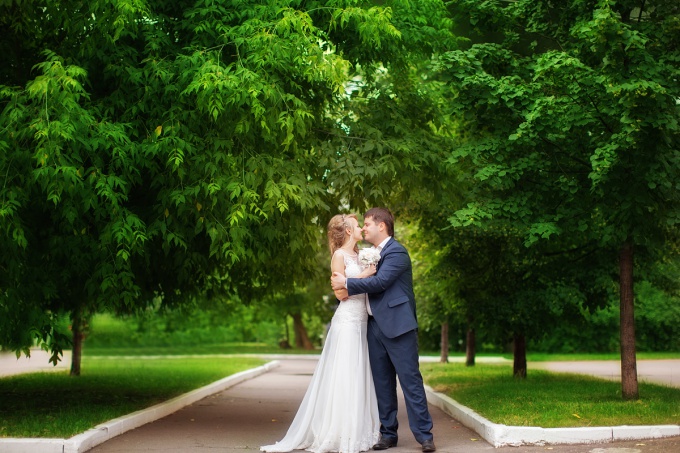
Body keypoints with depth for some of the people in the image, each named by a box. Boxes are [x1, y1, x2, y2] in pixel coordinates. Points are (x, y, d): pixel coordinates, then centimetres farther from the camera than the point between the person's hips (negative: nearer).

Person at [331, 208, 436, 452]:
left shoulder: (396, 251, -8)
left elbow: (380, 281, -19)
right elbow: (370, 284, 16)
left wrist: (347, 283, -13)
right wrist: (346, 288, -1)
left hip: (397, 326, -8)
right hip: (375, 325, 8)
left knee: (410, 379, -6)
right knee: (382, 383, 9)